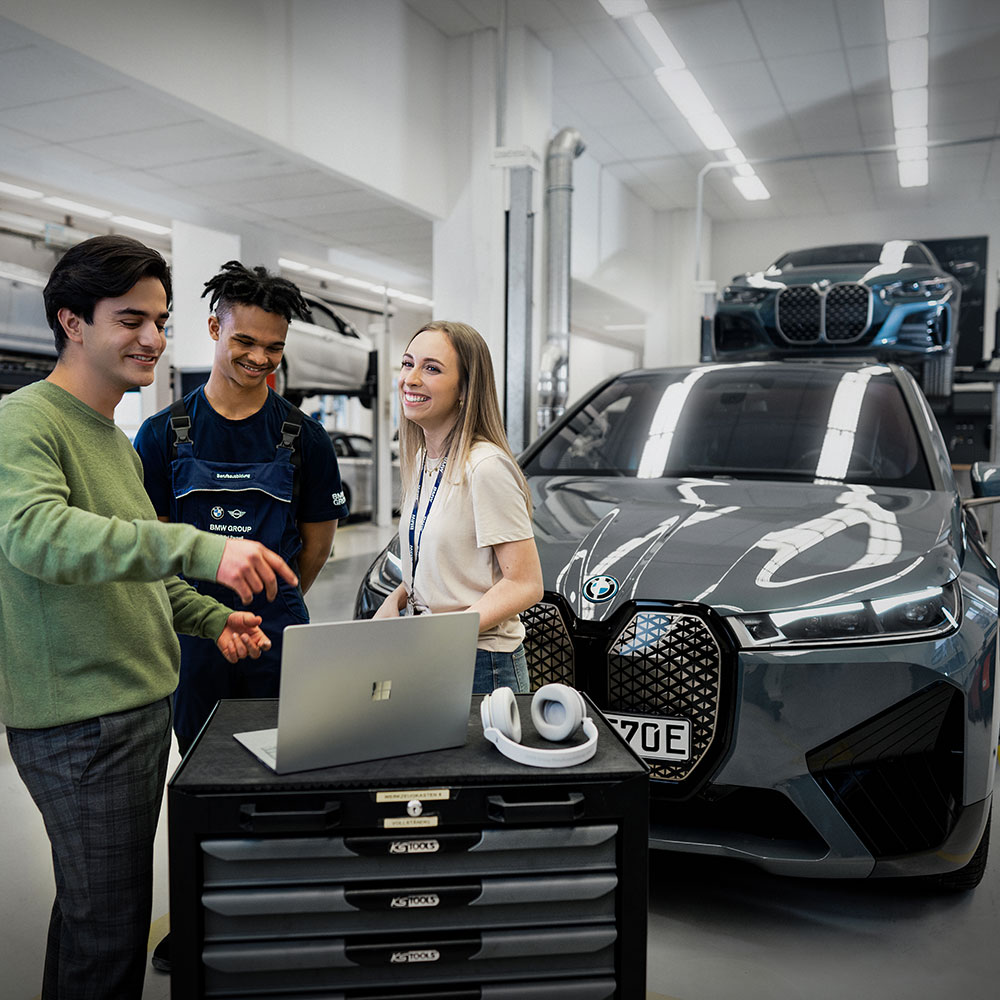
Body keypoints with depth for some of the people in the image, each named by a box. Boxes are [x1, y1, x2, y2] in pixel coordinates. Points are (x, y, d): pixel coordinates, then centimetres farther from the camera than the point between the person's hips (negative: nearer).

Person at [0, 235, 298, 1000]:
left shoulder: (118, 441, 15)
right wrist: (200, 548, -43)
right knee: (111, 931, 2)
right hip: (81, 721, -9)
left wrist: (212, 618, 10)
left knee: (93, 909, 22)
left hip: (143, 705, 9)